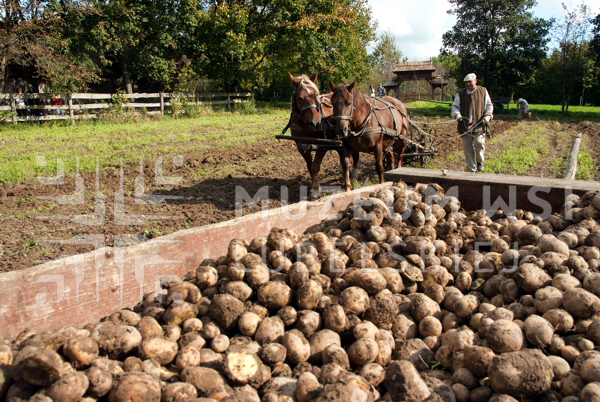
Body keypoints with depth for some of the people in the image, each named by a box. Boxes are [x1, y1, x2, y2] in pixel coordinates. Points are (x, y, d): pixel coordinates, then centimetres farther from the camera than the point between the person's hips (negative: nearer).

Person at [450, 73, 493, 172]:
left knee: (479, 143, -20)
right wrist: (457, 114, -12)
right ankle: (471, 169, 13)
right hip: (465, 126, 2)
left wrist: (487, 116, -4)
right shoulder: (460, 93, 12)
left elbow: (489, 105, 13)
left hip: (479, 125, -2)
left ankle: (480, 161, 9)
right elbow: (455, 106, 10)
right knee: (467, 147, 2)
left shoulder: (483, 91, 11)